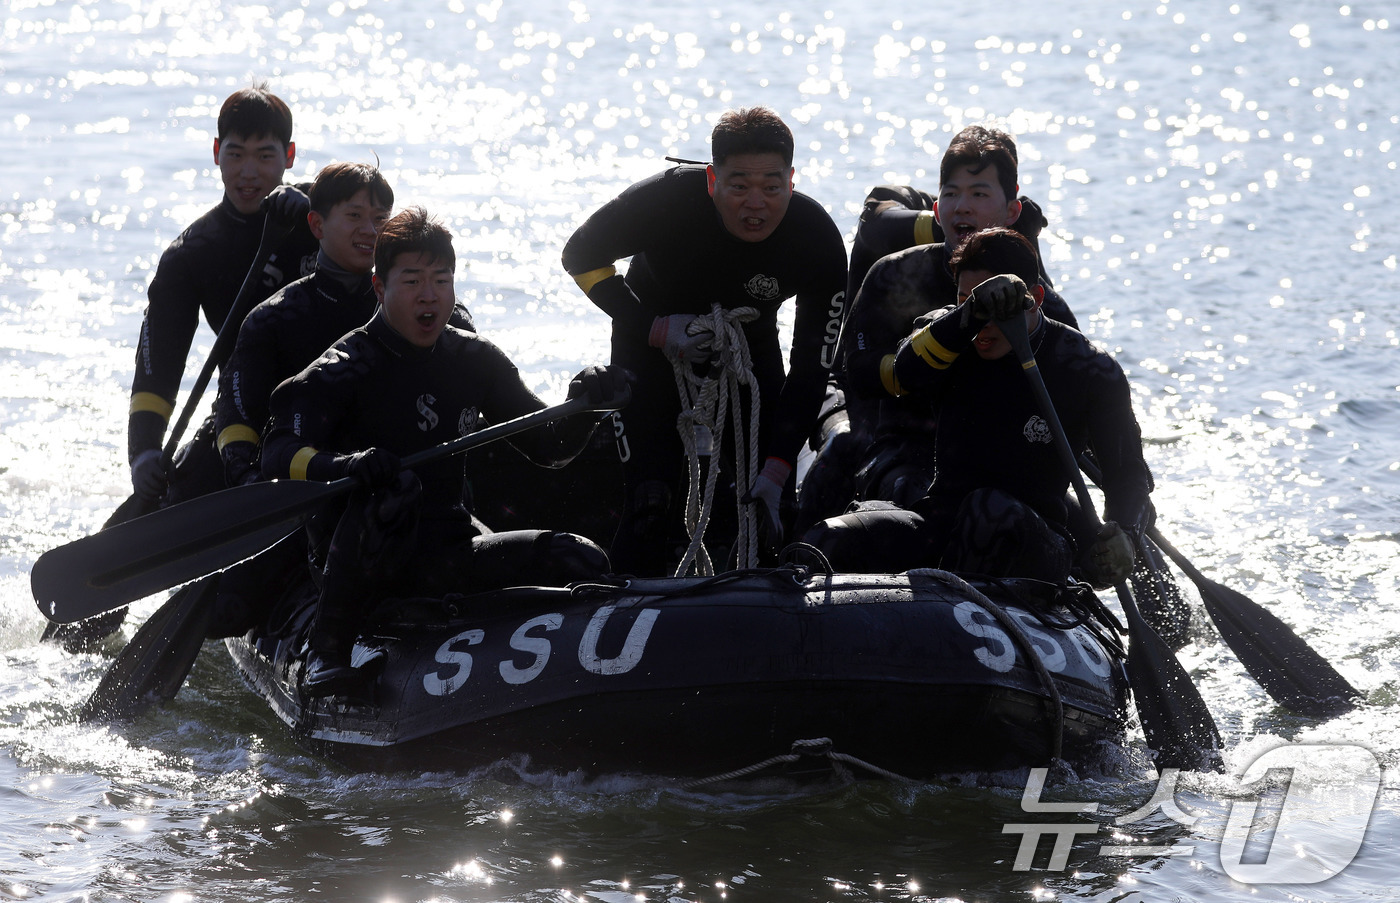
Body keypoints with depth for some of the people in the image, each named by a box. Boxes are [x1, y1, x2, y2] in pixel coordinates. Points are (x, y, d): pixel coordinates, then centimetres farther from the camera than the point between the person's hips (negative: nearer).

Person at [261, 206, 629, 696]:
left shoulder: (475, 360, 9)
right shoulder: (342, 371, -8)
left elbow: (548, 448, 11)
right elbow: (279, 454, -20)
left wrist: (583, 408, -12)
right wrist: (344, 467, -42)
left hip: (447, 559, 5)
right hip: (361, 560, -5)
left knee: (580, 561, -12)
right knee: (393, 487, -37)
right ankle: (325, 652, -27)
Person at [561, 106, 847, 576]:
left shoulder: (818, 242, -26)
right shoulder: (668, 197, -32)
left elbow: (811, 368, -20)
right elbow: (582, 256, -15)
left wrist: (776, 471, -28)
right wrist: (654, 329, -27)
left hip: (749, 342, 2)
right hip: (654, 338, -2)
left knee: (764, 505, -7)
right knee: (651, 499, -16)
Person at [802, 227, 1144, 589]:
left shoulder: (1091, 372, -2)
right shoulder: (948, 337, 4)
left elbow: (1128, 475, 6)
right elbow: (903, 375, -21)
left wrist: (1120, 535, -16)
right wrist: (971, 312, -36)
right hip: (939, 524, 3)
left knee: (992, 510, -40)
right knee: (827, 541, -26)